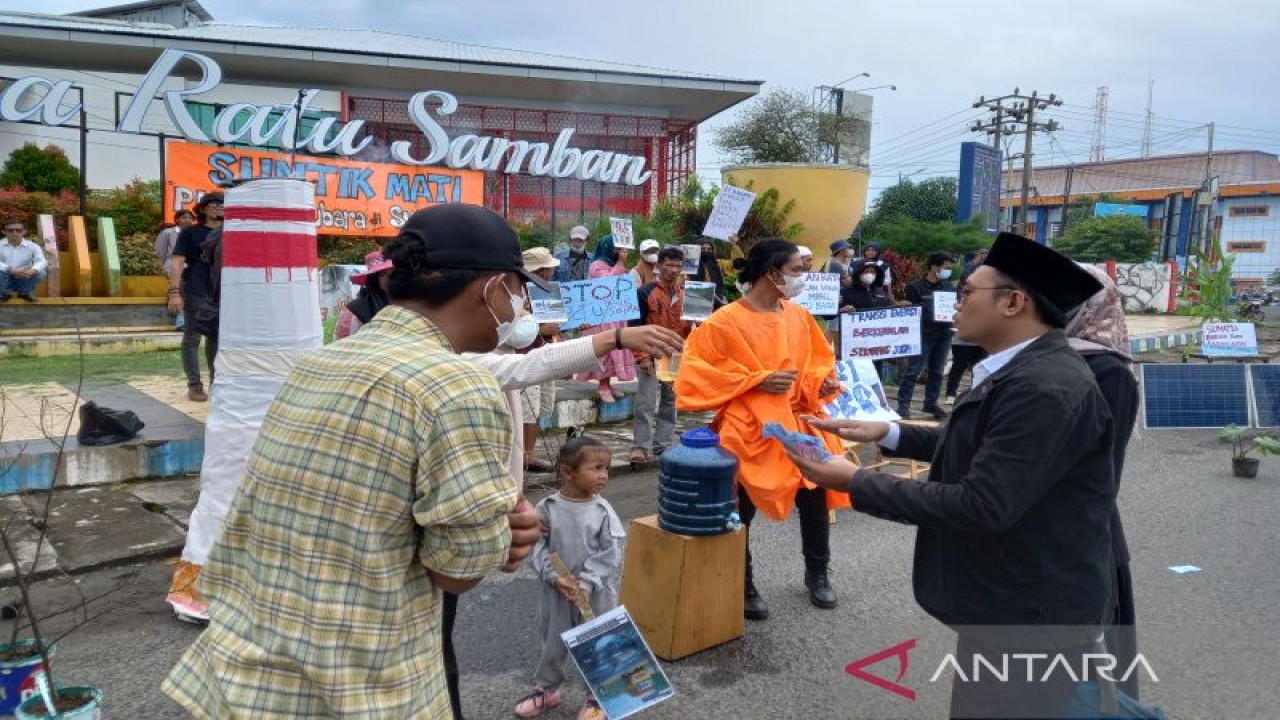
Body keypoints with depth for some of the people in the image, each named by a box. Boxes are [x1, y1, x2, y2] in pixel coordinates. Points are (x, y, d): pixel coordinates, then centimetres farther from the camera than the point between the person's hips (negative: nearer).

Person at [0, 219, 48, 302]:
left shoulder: (32, 246, -2)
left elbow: (41, 261, -17)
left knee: (41, 272, -24)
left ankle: (25, 292, 1)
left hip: (24, 281, 1)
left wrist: (32, 270, -40)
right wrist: (12, 270, -37)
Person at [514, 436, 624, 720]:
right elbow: (537, 548, -8)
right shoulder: (547, 508, -11)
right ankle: (546, 689, 41)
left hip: (596, 593, -1)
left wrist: (585, 584, -18)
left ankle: (597, 697, 32)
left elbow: (610, 555, -12)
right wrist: (555, 577, -18)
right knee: (553, 642, 19)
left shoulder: (603, 511, -11)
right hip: (556, 591, 1)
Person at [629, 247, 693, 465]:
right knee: (645, 403, -9)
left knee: (670, 403, 11)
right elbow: (635, 327, -8)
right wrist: (642, 357, -15)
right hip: (651, 358, -5)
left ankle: (662, 444, 20)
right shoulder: (645, 293, -6)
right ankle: (640, 448, -5)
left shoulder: (683, 295, 10)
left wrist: (693, 325, -5)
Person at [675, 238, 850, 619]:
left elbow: (816, 362, 17)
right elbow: (701, 374, -13)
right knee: (741, 512, 5)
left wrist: (824, 382, -6)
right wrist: (758, 380, -20)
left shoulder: (800, 317, 5)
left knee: (815, 501, 10)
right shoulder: (725, 322, -13)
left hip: (800, 424, 5)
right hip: (749, 431, -5)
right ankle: (744, 586, 26)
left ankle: (817, 574, 34)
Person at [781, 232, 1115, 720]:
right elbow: (975, 447, 16)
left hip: (1030, 614, -10)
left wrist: (855, 482, -24)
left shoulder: (1047, 388, -29)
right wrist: (887, 433, 7)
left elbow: (982, 507, -31)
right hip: (1011, 597, 10)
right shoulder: (1022, 369, 6)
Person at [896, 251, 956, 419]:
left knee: (937, 371, 10)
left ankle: (931, 403, 19)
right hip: (923, 334, -5)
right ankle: (903, 404, -4)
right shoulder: (916, 287, -2)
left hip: (944, 334, 5)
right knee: (913, 370, -7)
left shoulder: (950, 288, 13)